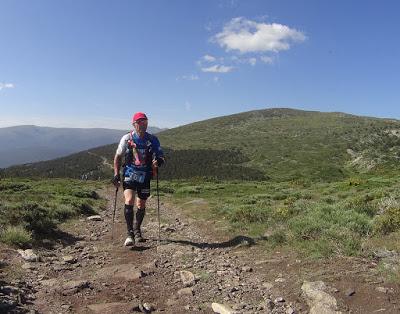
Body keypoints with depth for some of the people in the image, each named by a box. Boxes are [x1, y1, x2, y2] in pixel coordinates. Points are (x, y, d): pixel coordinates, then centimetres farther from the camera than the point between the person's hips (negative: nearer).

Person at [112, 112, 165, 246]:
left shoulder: (153, 140, -2)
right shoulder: (127, 138, -4)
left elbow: (161, 157, -2)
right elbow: (118, 157, 6)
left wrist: (158, 161, -26)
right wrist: (116, 174, -2)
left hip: (145, 176, 2)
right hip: (130, 174, -1)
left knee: (141, 205, 10)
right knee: (129, 201, -19)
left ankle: (137, 229, 34)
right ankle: (130, 234, -11)